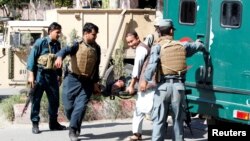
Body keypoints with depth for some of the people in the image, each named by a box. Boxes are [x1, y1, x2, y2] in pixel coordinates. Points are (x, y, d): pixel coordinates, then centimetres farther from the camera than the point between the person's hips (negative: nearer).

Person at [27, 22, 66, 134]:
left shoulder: (57, 44, 9)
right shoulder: (40, 42, -8)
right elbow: (31, 58, -9)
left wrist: (59, 75, 17)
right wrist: (31, 75, -14)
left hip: (52, 75, 6)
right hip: (40, 74, -6)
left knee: (55, 100, 8)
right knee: (36, 100, 0)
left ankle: (53, 123, 21)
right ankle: (35, 124, 8)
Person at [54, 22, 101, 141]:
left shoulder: (96, 48, 6)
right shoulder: (77, 45, -8)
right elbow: (65, 50, -28)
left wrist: (95, 83, 15)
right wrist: (59, 57, -51)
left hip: (87, 82, 3)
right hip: (72, 79, -3)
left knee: (81, 107, -8)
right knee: (69, 106, 2)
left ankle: (73, 130, 1)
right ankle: (75, 126, 27)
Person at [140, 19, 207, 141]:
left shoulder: (158, 46, 0)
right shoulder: (182, 45, 11)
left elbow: (152, 64, -17)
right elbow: (198, 45, 28)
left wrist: (145, 80, -18)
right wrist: (204, 49, 50)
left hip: (163, 86, -2)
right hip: (178, 86, 2)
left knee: (159, 120, 1)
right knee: (178, 120, 12)